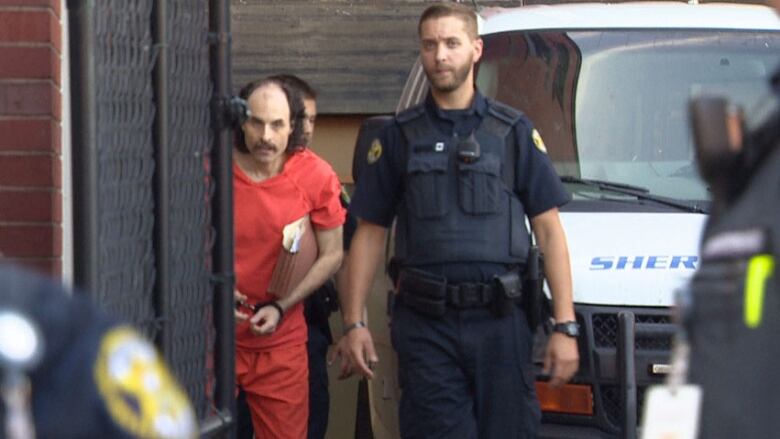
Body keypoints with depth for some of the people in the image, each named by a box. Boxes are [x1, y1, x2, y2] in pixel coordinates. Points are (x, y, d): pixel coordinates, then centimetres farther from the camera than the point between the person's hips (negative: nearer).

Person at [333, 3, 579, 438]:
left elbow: (549, 230, 6)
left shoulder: (514, 132, 8)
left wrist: (565, 326, -1)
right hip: (425, 326, 0)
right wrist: (354, 323, 3)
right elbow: (369, 234, 11)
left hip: (500, 324, 0)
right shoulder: (400, 137, 10)